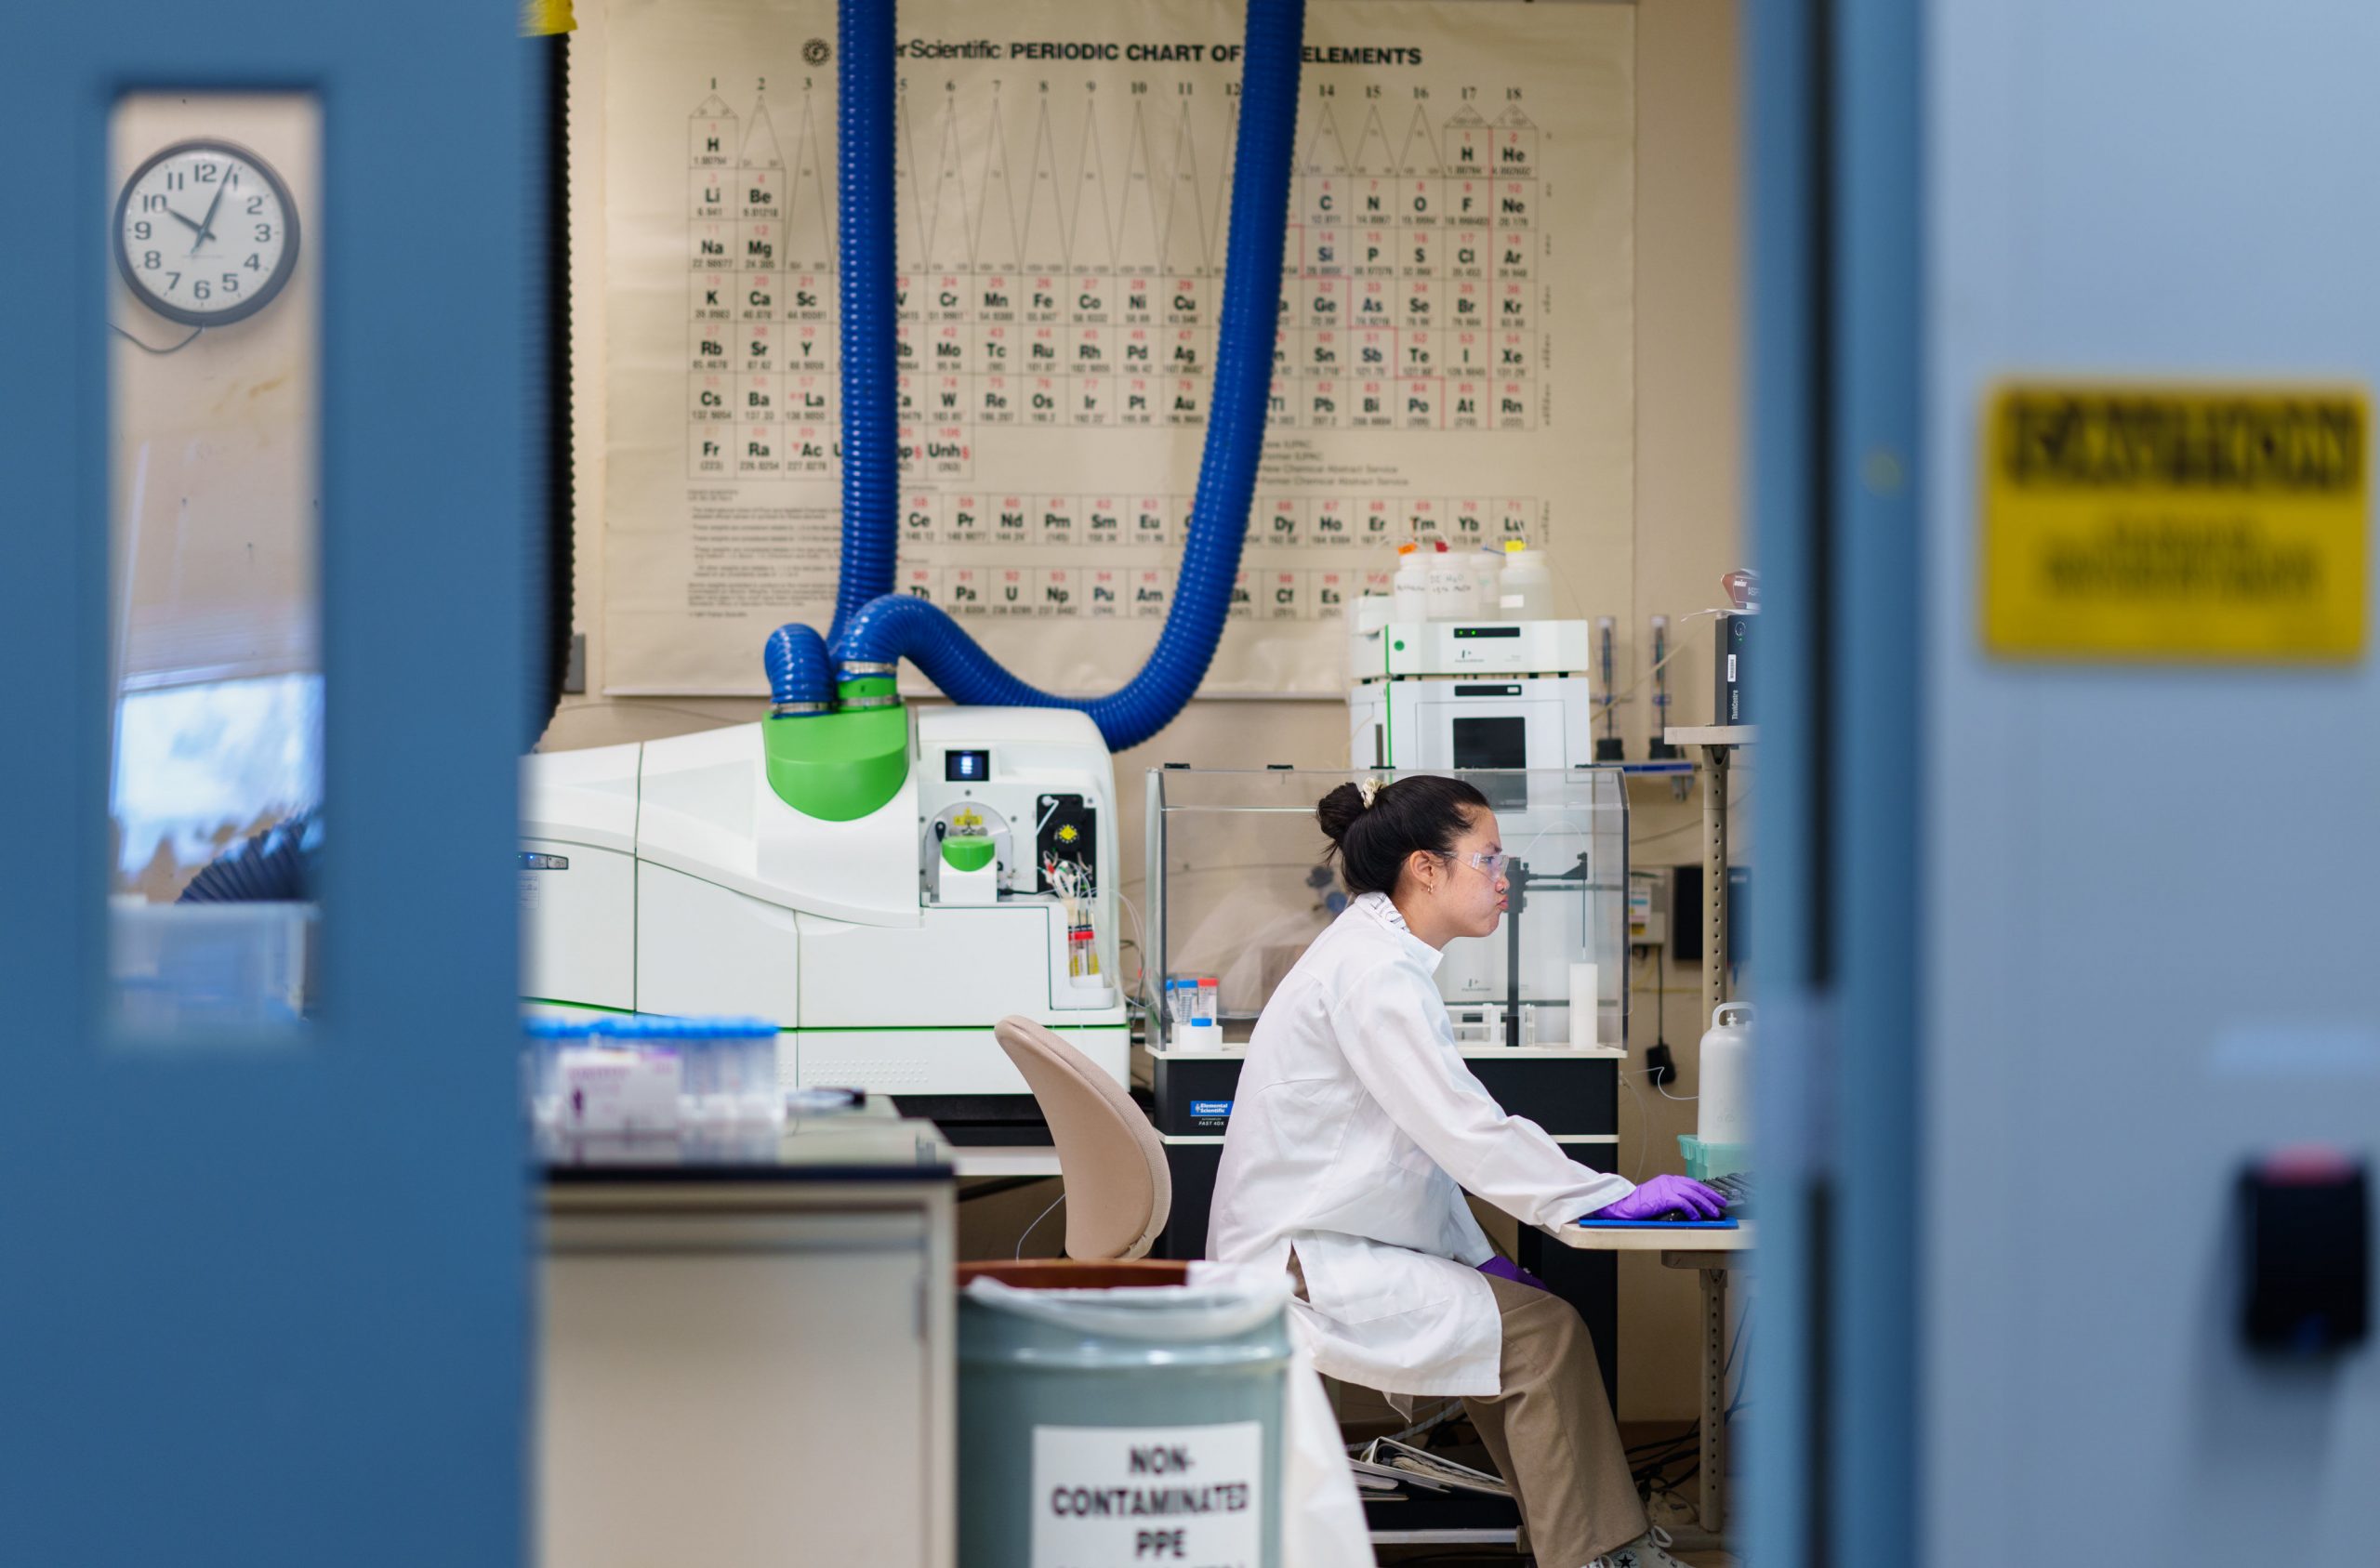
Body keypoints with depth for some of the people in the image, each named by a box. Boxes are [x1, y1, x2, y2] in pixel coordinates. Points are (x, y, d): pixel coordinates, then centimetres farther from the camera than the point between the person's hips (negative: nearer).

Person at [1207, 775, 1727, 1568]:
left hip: (1323, 1248, 10)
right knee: (1544, 1333, -13)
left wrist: (1481, 1259, 11)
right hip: (1304, 1268, -10)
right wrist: (1617, 1198, -16)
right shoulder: (1373, 973, -18)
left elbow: (1430, 1137, 19)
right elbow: (1465, 1131, -22)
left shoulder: (1378, 956, 14)